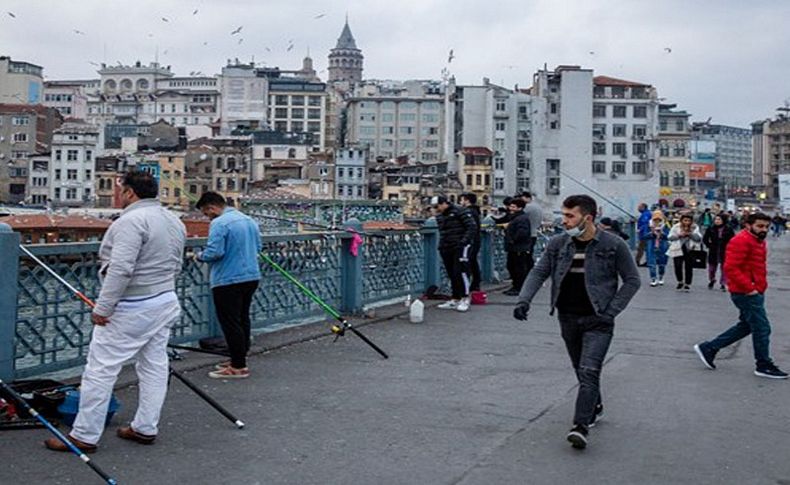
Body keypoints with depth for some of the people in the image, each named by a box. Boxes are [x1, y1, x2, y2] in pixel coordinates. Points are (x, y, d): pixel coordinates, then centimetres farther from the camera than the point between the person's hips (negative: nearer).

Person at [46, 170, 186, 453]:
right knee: (154, 367, 12)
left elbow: (120, 270, -25)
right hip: (165, 303, 9)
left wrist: (102, 308, -21)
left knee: (100, 371, -2)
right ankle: (146, 428, 20)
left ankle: (84, 437, 3)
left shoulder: (131, 221, -18)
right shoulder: (174, 222, 10)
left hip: (130, 310, -9)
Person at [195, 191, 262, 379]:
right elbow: (258, 246, 16)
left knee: (230, 323, -2)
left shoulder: (219, 223, -16)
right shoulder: (249, 220, 10)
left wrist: (200, 257, -4)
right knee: (242, 320, 17)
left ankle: (238, 367, 1)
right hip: (251, 277, 9)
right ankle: (239, 359, 26)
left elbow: (214, 252, -23)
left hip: (228, 281, -9)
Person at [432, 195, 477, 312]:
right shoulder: (439, 216, 15)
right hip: (447, 249, 8)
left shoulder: (460, 212, -10)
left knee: (460, 272, -12)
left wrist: (464, 241, -19)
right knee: (452, 275, 8)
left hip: (461, 247, -8)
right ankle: (455, 300, 15)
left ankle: (465, 299, -5)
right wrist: (441, 245, 15)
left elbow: (472, 227, -12)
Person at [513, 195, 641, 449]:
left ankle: (581, 427, -16)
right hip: (568, 318, 5)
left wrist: (611, 310, -11)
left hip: (597, 320, -4)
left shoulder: (613, 245, -10)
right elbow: (538, 272, 0)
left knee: (589, 371, -15)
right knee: (581, 371, 18)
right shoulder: (558, 244, -1)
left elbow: (632, 280, -3)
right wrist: (524, 300, -17)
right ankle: (595, 408, 40)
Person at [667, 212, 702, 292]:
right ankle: (680, 282, 18)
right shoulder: (676, 227, 2)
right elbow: (670, 237, -2)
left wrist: (690, 234, -19)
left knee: (689, 267, 1)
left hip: (690, 250, 0)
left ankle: (687, 284, 14)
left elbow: (699, 238, -5)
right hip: (678, 250, 0)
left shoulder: (695, 228, 4)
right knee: (678, 266, -6)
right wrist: (679, 235, -18)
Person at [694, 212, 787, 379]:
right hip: (746, 294, -11)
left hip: (754, 292, 11)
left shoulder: (759, 241, 15)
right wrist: (749, 288, -24)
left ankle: (708, 348, 21)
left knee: (745, 326, 17)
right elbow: (730, 268, -25)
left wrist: (760, 286, 14)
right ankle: (764, 366, 11)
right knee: (762, 328, -3)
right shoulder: (741, 241, -18)